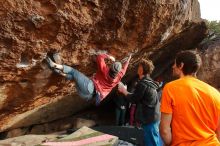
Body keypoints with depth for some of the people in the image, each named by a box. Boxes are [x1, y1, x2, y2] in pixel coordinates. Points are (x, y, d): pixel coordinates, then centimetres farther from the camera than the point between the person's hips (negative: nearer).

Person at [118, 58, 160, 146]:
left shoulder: (142, 84, -20)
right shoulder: (149, 81, 11)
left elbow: (134, 99, -13)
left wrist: (124, 91, 0)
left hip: (149, 118, -9)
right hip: (154, 116, 9)